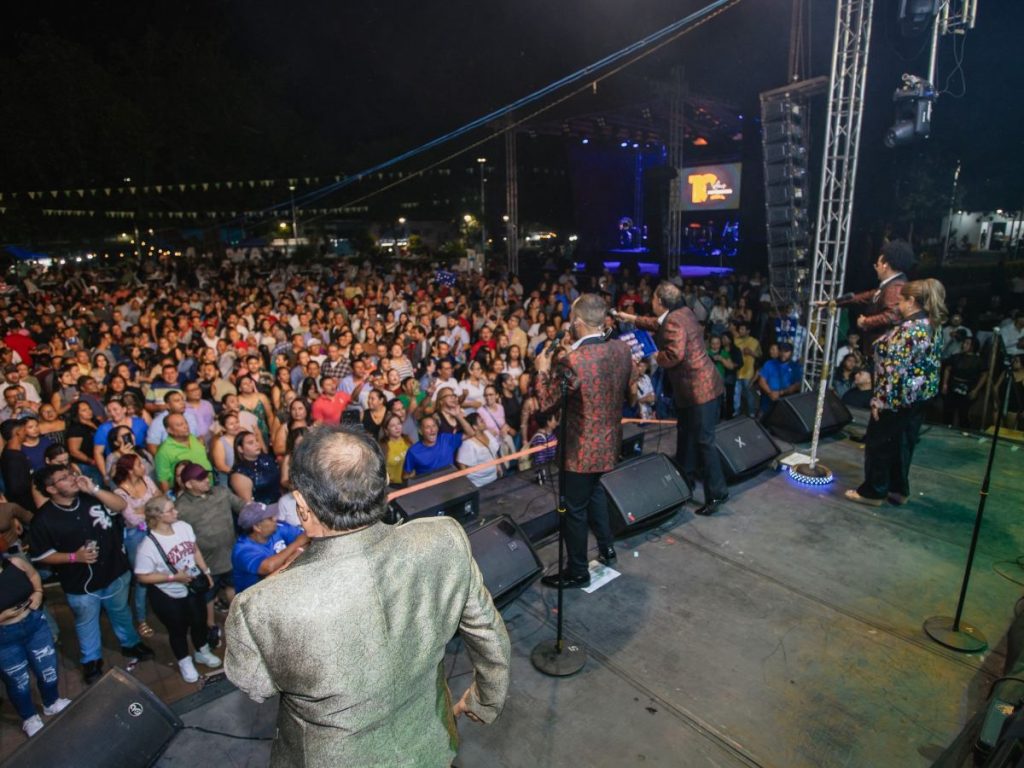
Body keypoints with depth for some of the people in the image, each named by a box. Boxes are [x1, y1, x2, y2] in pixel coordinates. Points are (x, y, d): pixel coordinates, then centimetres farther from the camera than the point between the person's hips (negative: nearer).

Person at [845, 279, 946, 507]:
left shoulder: (909, 329, -22)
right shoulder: (932, 326, 9)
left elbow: (896, 370, -25)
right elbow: (930, 365, 17)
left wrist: (881, 400, -21)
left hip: (899, 397, -9)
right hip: (918, 397, 9)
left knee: (878, 443, 3)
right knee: (902, 443, 18)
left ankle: (873, 491, 13)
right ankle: (898, 489, 27)